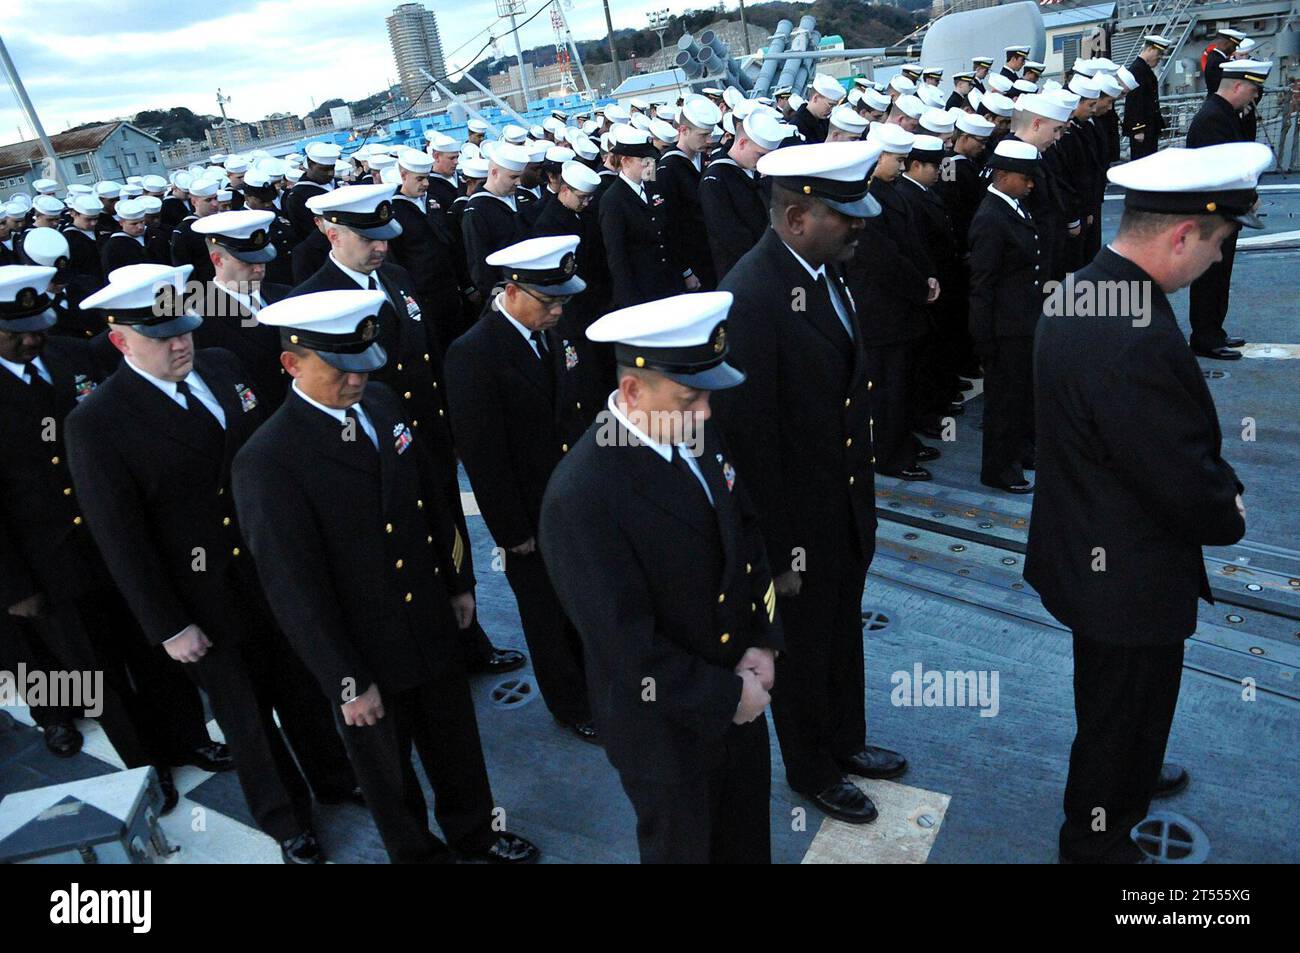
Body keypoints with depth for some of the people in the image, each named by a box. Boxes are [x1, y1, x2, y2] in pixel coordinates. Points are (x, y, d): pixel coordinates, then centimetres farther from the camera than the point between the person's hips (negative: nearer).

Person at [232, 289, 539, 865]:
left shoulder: (383, 406, -4)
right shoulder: (267, 463, -24)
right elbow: (295, 589, -20)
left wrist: (459, 581, 11)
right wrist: (347, 682, -15)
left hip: (433, 625, 6)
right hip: (366, 654, -5)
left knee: (456, 744, 25)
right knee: (388, 771, 21)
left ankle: (472, 830, 52)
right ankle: (417, 852, 48)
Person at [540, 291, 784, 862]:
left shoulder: (699, 434, -8)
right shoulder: (580, 498, -31)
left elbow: (747, 537, 4)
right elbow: (628, 645, -27)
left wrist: (763, 643, -6)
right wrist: (726, 697, -17)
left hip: (739, 688, 6)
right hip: (666, 723, -6)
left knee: (746, 836, 28)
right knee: (684, 845, 23)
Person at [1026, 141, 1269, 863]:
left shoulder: (1084, 292, -2)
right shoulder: (1135, 339, -34)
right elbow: (1185, 485, -26)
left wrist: (1219, 486, 2)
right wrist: (1231, 514, -6)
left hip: (1086, 550, 10)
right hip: (1129, 574, -10)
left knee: (1130, 701, 33)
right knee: (1119, 714, 15)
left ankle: (1133, 778, 60)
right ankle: (1097, 842, 40)